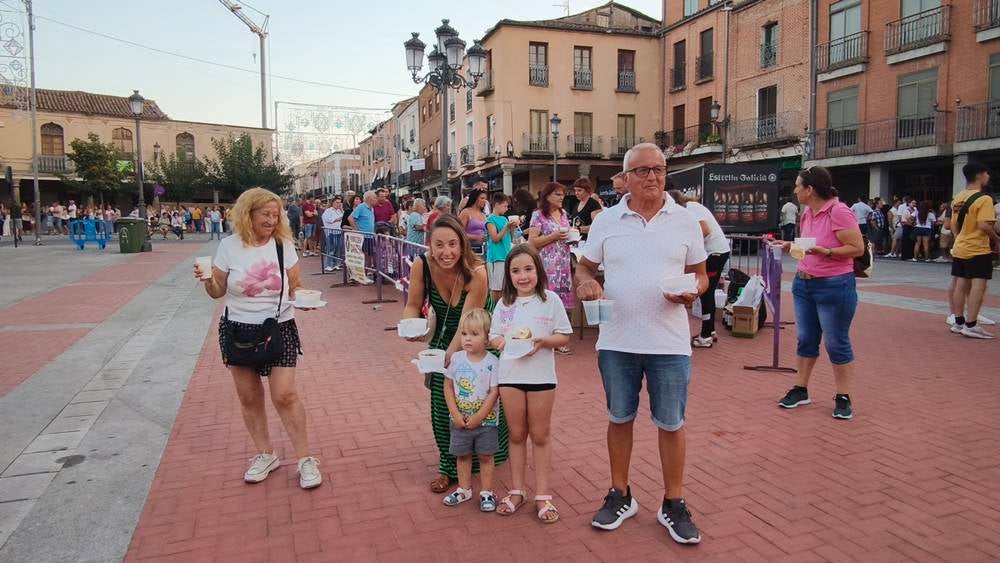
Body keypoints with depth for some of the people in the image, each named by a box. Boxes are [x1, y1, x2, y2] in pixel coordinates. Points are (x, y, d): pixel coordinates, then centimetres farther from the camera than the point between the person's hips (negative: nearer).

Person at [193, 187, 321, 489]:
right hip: (238, 330, 2)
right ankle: (266, 454, 29)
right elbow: (218, 291, 3)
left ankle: (305, 458, 8)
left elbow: (296, 287, 4)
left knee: (285, 395, -7)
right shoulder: (229, 246, -3)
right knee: (249, 397, 10)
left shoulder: (283, 244, -4)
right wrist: (206, 280, -17)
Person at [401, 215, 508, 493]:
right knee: (441, 402, -2)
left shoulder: (476, 272, -32)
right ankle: (449, 466, 16)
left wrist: (447, 357, -41)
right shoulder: (421, 265, -22)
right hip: (443, 335, 3)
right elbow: (413, 305, -10)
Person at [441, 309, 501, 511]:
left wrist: (478, 417, -16)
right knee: (462, 455, 15)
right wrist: (456, 414, -9)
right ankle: (464, 489, 32)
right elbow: (448, 387, -2)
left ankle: (486, 492, 23)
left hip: (486, 420, -3)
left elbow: (494, 392, -15)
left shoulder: (492, 362, -15)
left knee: (485, 456, 10)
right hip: (460, 421, 3)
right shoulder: (456, 358, -6)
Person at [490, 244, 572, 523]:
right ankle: (517, 491, 27)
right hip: (510, 376, 2)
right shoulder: (504, 303, 2)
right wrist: (506, 342, -15)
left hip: (541, 376, -2)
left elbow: (564, 336, -2)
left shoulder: (550, 299, -4)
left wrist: (543, 341, -20)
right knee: (517, 435, 14)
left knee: (540, 435, 9)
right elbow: (493, 338, 6)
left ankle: (542, 495, 20)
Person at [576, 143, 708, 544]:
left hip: (670, 344, 0)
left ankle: (673, 505, 26)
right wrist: (586, 282, -12)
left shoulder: (685, 221, 2)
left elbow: (699, 273, 9)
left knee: (671, 424, 8)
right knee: (619, 419, 14)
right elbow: (584, 268, 10)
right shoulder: (606, 221, 2)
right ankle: (620, 496, 32)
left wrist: (693, 291, -13)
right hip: (616, 342, 1)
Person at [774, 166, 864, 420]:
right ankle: (801, 390, 25)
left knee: (836, 343, 3)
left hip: (834, 287, -7)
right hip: (804, 284, 7)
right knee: (805, 340, 14)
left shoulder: (839, 212, -16)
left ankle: (843, 398, 16)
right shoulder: (807, 213, 7)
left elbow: (858, 248, -17)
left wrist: (825, 252, -26)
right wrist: (792, 246, 4)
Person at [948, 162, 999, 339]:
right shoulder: (984, 199, -14)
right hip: (978, 251, -8)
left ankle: (959, 322, 16)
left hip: (959, 249, 8)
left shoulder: (958, 197, 9)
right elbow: (984, 225, -21)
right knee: (978, 286, -4)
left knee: (961, 285, 11)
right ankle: (970, 325, -5)